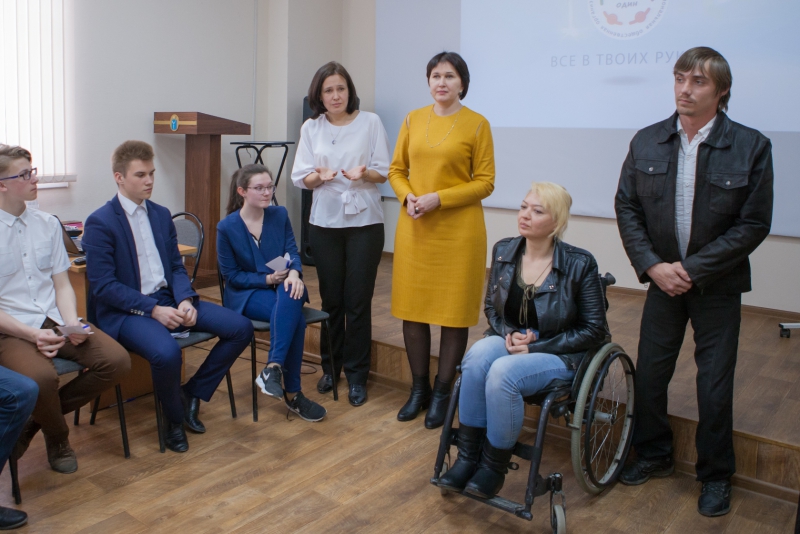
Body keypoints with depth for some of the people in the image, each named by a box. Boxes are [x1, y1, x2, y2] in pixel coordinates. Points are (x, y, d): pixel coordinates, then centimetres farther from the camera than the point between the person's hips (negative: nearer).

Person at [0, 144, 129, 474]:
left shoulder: (47, 224, 9)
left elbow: (62, 285, 9)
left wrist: (73, 325, -9)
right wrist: (32, 334, -21)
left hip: (55, 322, 5)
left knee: (116, 361, -17)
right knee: (41, 377, -35)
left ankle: (36, 419, 4)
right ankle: (57, 439, 2)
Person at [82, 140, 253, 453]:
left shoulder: (161, 215, 14)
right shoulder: (100, 223, -7)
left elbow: (176, 267, 13)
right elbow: (103, 286, -13)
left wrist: (185, 300, -8)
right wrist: (153, 310, -20)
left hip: (169, 300, 7)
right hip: (126, 311, -6)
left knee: (241, 328, -9)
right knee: (167, 353, -37)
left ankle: (192, 393, 8)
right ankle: (174, 418, -5)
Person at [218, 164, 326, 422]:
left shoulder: (280, 215, 3)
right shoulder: (227, 227, -7)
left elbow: (292, 252, -1)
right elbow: (231, 275, -5)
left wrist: (294, 273, -25)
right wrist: (267, 279, -18)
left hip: (282, 286, 3)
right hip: (246, 294, -3)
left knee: (289, 298, -37)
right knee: (295, 317, -33)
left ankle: (273, 369, -34)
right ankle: (292, 393, -27)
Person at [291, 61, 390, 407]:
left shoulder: (370, 122, 0)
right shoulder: (311, 128, 6)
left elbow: (383, 172, 0)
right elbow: (300, 177, 3)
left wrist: (364, 174, -21)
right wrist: (319, 177, -19)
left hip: (364, 222, -2)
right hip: (325, 222, 2)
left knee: (358, 301, 0)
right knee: (331, 299, 10)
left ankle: (356, 375, 11)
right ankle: (330, 367, 27)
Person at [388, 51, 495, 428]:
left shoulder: (477, 124, -3)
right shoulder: (413, 119, 8)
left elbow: (485, 182, -6)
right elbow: (396, 170, 12)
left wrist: (438, 198, -15)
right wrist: (407, 197, -8)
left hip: (458, 230, -3)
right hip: (414, 228, 4)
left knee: (454, 312, 3)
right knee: (412, 307, 7)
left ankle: (442, 393, 18)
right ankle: (418, 389, 23)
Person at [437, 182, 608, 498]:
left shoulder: (579, 264, -11)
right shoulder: (503, 251, 1)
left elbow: (594, 330, -7)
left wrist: (535, 346, -14)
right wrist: (510, 335, -11)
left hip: (558, 354, -4)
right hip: (508, 342, 4)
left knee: (502, 372, -33)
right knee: (478, 355, -31)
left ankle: (494, 468, -11)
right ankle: (467, 457, -20)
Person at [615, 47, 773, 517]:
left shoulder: (751, 147, -11)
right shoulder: (647, 142, -2)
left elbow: (754, 224, -11)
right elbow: (627, 207, 0)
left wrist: (693, 270, -16)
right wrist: (652, 265, -11)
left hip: (717, 285, -2)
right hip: (663, 278, 3)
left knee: (715, 386, 6)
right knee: (649, 374, 10)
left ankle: (716, 475, 28)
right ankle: (654, 455, 33)